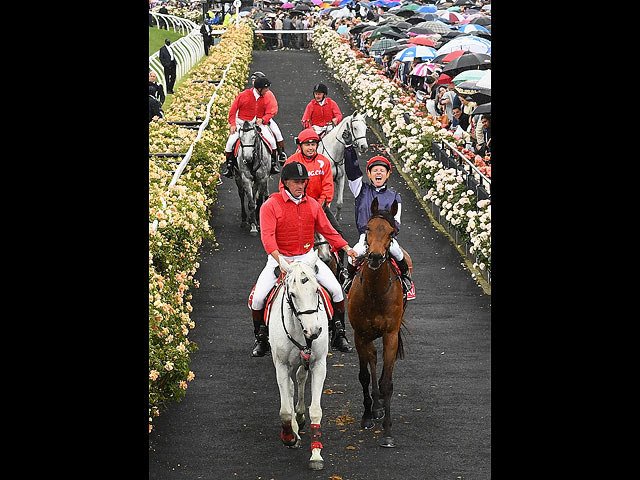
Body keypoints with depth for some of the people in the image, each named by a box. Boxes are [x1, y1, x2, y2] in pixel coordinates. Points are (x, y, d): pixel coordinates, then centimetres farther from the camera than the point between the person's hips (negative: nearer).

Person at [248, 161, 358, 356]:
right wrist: (279, 260, -36)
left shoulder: (312, 204, 3)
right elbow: (267, 236, -22)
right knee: (258, 298, -16)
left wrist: (346, 248, 0)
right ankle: (260, 338, 7)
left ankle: (338, 333, 8)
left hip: (307, 257, 3)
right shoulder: (271, 205, -12)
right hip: (279, 258, -3)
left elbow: (327, 230, 11)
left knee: (336, 289, -10)